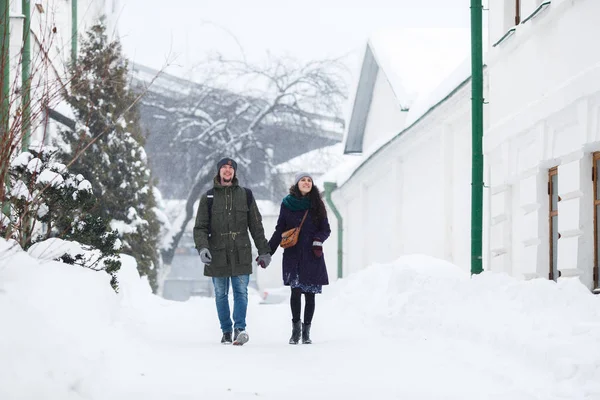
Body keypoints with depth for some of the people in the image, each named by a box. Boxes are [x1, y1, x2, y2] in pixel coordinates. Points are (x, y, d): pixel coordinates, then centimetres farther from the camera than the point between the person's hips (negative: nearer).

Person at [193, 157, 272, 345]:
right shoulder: (208, 198, 7)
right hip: (217, 255, 0)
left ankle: (240, 328, -15)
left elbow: (256, 226, 12)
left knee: (241, 292, -9)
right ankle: (226, 331, 13)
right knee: (221, 295, 5)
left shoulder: (245, 195, 9)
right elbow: (200, 227, 3)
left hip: (241, 254, 0)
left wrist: (264, 251, 9)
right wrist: (202, 247, -15)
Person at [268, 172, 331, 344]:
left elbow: (326, 229, 9)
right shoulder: (287, 204, 6)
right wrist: (267, 252, 5)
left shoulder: (317, 205, 7)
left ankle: (306, 331, 13)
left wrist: (318, 240, -12)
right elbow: (279, 231, 10)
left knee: (310, 293, 3)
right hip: (293, 254, -1)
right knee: (296, 289, -17)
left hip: (313, 256, 1)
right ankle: (296, 327, -4)